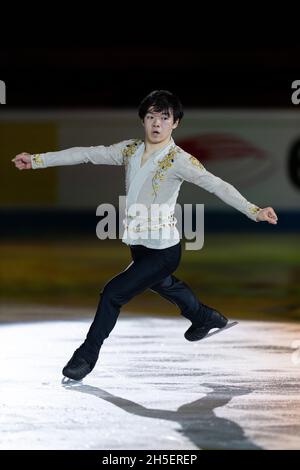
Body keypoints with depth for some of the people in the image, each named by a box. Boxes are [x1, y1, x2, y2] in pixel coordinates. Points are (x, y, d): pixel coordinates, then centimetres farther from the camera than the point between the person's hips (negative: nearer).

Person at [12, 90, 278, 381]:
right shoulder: (130, 150, 0)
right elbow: (86, 154, 0)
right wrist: (38, 160, -2)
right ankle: (205, 318, 59)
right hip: (139, 245, 7)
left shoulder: (179, 160, -18)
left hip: (163, 251, -7)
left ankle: (87, 356, 4)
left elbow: (217, 185, -26)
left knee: (113, 292, -12)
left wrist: (253, 211, -40)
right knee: (162, 284, 31)